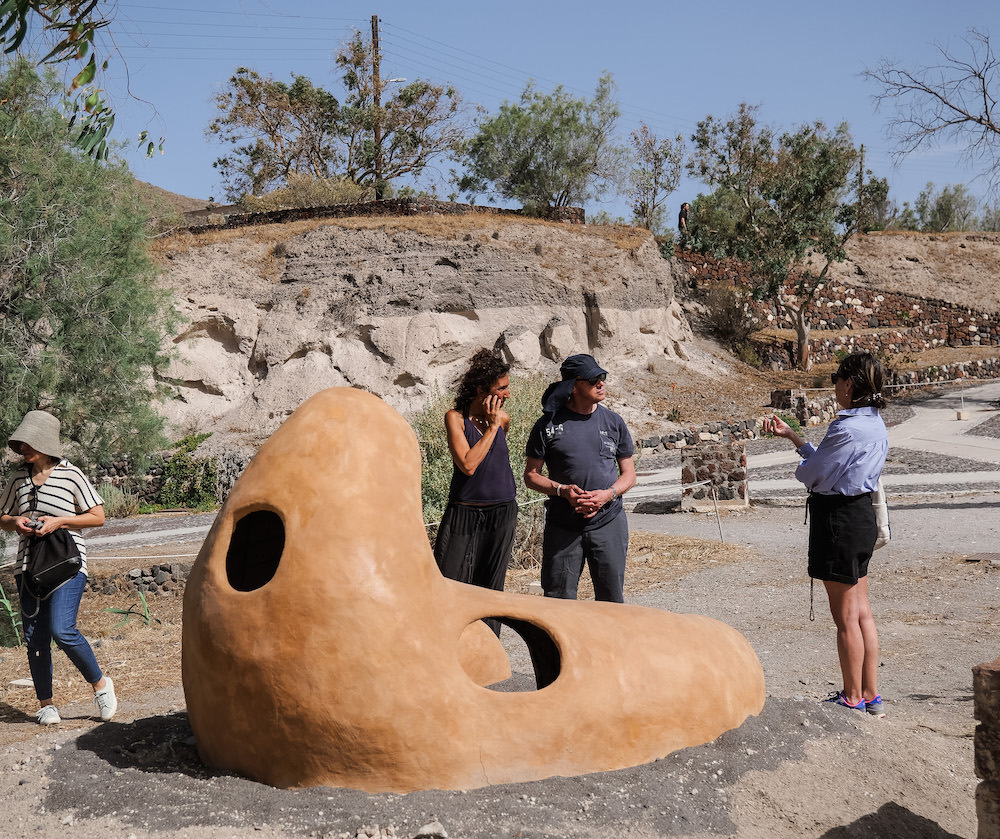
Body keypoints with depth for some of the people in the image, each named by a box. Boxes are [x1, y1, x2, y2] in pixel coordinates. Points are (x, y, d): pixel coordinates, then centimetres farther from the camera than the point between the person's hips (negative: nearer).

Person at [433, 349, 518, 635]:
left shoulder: (503, 418, 4)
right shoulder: (455, 417, -8)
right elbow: (468, 465, -20)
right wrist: (491, 427, -15)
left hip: (501, 514, 3)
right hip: (464, 512, -3)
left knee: (490, 589, 8)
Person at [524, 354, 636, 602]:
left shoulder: (614, 422, 6)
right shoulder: (549, 424, -1)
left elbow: (629, 475, 11)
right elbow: (530, 475, 3)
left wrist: (608, 494, -9)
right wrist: (563, 490, -13)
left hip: (609, 522, 1)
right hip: (562, 525, -1)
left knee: (612, 599, 5)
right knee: (558, 600, 1)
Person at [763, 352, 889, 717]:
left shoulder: (847, 428, -22)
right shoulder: (875, 424, 9)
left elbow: (810, 473, -13)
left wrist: (800, 466, 11)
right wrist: (790, 435, 22)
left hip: (838, 519, -10)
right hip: (862, 513, 10)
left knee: (846, 616, 2)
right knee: (862, 612, 15)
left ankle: (853, 699, 13)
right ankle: (870, 695, 23)